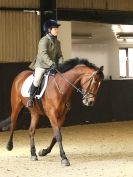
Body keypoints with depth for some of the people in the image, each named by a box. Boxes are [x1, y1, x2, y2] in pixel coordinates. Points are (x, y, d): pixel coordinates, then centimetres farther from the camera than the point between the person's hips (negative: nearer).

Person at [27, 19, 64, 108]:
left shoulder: (57, 42, 12)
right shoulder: (44, 40, -11)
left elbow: (59, 55, 12)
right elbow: (43, 54, -24)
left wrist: (61, 64, -9)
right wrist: (51, 64, -35)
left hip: (53, 65, 7)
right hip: (41, 65, -7)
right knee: (37, 80, -27)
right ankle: (31, 98, -10)